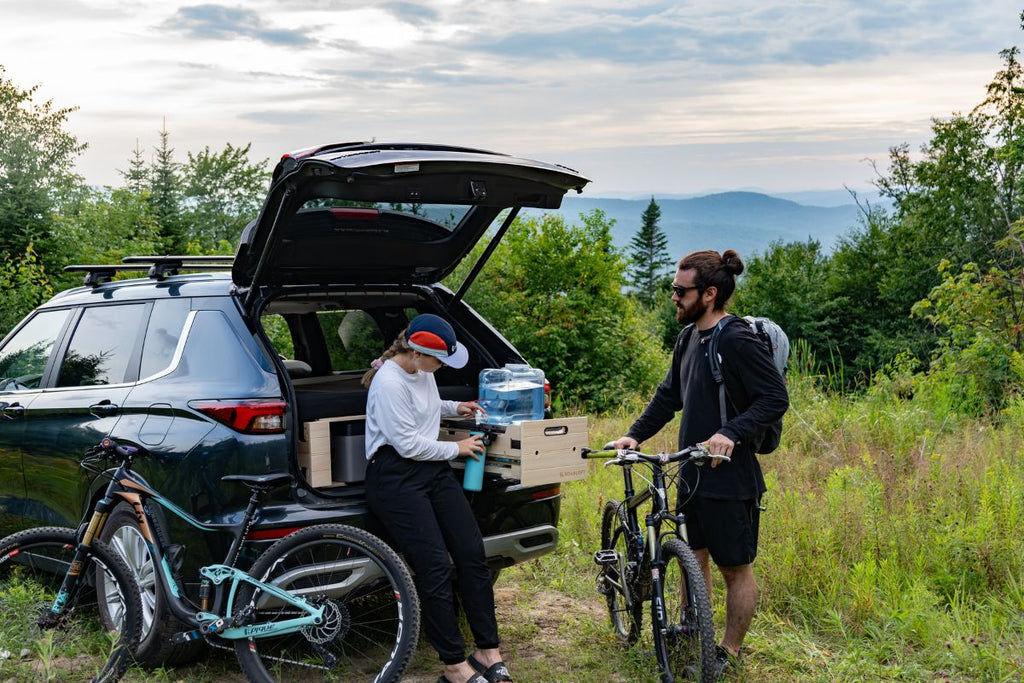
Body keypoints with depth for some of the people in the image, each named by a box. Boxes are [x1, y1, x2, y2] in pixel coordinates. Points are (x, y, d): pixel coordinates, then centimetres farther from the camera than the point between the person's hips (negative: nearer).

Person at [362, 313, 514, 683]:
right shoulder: (389, 382, -19)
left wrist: (454, 407, 13)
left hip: (433, 469, 9)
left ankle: (488, 652, 5)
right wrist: (456, 448, -6)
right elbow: (408, 444, -18)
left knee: (473, 553, -3)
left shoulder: (422, 371, 9)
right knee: (435, 569, -14)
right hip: (397, 476, -9)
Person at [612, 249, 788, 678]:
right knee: (693, 558, 18)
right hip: (693, 472, 8)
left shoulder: (736, 341, -18)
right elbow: (670, 394, 17)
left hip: (730, 478, -8)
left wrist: (731, 432, -31)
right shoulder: (689, 337, 8)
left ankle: (729, 653, 21)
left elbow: (775, 397, -20)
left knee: (735, 568, 7)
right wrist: (636, 434, 7)